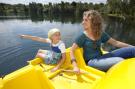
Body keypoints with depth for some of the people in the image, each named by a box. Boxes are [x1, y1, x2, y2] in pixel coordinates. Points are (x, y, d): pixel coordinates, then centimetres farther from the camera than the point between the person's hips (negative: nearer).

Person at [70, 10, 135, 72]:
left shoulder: (101, 34, 6)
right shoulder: (82, 36, -7)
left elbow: (115, 42, 12)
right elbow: (71, 51, -11)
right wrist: (75, 66, -23)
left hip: (101, 57, 6)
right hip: (91, 61, -5)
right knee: (120, 61, -25)